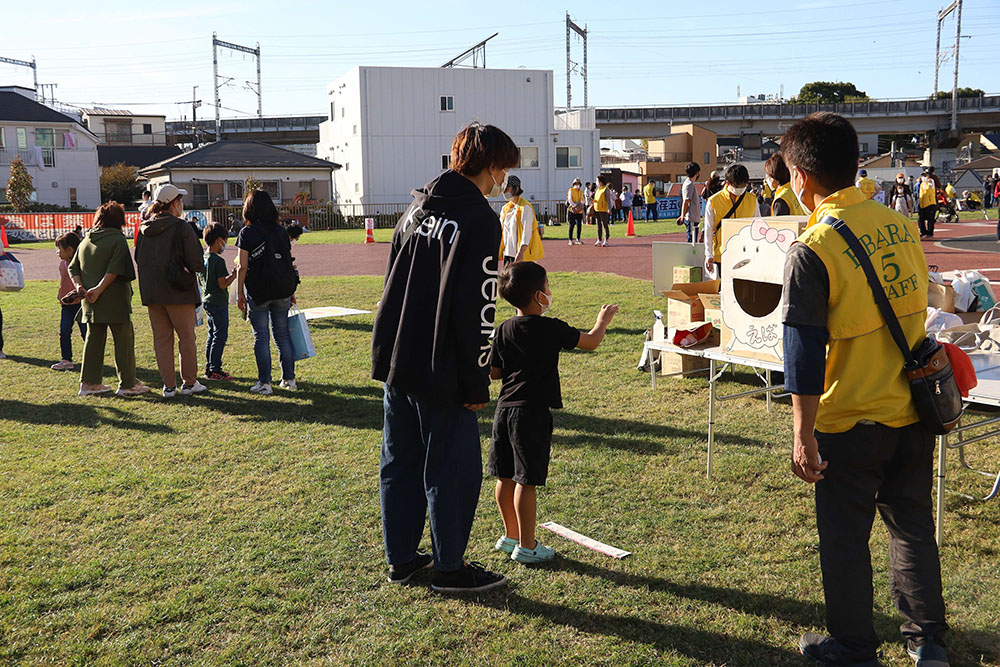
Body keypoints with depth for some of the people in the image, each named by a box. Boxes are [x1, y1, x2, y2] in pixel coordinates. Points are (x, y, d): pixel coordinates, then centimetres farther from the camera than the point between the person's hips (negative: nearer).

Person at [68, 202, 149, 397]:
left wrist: (79, 286, 0)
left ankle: (89, 382, 16)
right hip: (115, 300, -7)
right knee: (124, 340, 1)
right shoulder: (118, 239, -7)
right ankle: (127, 384, 3)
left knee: (93, 339, 14)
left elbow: (73, 268, 11)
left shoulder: (85, 241, 13)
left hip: (90, 302, 7)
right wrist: (99, 289, -20)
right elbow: (114, 269, -19)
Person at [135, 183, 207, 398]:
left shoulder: (144, 228, 5)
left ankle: (168, 385, 11)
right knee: (187, 337, 7)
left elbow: (138, 258, 14)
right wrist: (196, 269, 8)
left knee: (161, 338, 10)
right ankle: (189, 382, 13)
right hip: (178, 292, -5)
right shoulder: (181, 227, -12)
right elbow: (196, 261, -14)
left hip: (151, 292, 5)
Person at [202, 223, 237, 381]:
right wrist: (234, 275, -4)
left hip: (207, 301, 9)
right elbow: (222, 285, -19)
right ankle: (214, 370, -1)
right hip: (219, 302, -9)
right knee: (220, 335, -3)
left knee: (212, 334, 16)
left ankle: (209, 368, 21)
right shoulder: (219, 261, -18)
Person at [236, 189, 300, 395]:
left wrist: (240, 294, -1)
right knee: (282, 333, 13)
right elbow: (289, 261, 8)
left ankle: (265, 383, 3)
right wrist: (291, 291, 15)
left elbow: (243, 267, -8)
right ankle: (289, 379, 16)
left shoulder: (247, 233, -6)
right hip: (282, 290, 4)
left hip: (258, 291, -4)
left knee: (261, 336, 2)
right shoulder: (281, 231, 6)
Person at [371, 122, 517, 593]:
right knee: (453, 468, 4)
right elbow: (477, 308, -18)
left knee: (400, 461, 16)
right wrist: (477, 382, -13)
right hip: (439, 372, -8)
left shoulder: (416, 208, 13)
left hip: (394, 359, 9)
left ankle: (401, 558, 28)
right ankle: (449, 568, 15)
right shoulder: (479, 219, -14)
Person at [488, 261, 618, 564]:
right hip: (533, 412, -6)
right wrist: (603, 320, 20)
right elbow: (591, 342, 1)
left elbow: (494, 372, 8)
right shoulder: (551, 329, -9)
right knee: (526, 480, -1)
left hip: (504, 409, 6)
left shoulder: (504, 330, 4)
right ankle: (526, 546, 7)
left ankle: (510, 535, 28)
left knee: (506, 477, 14)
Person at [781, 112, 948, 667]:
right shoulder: (899, 224, 1)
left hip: (850, 420, -6)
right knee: (912, 523, 19)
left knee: (844, 537, 11)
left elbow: (804, 354, -18)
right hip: (912, 409, 6)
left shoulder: (811, 250, -18)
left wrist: (803, 435, -13)